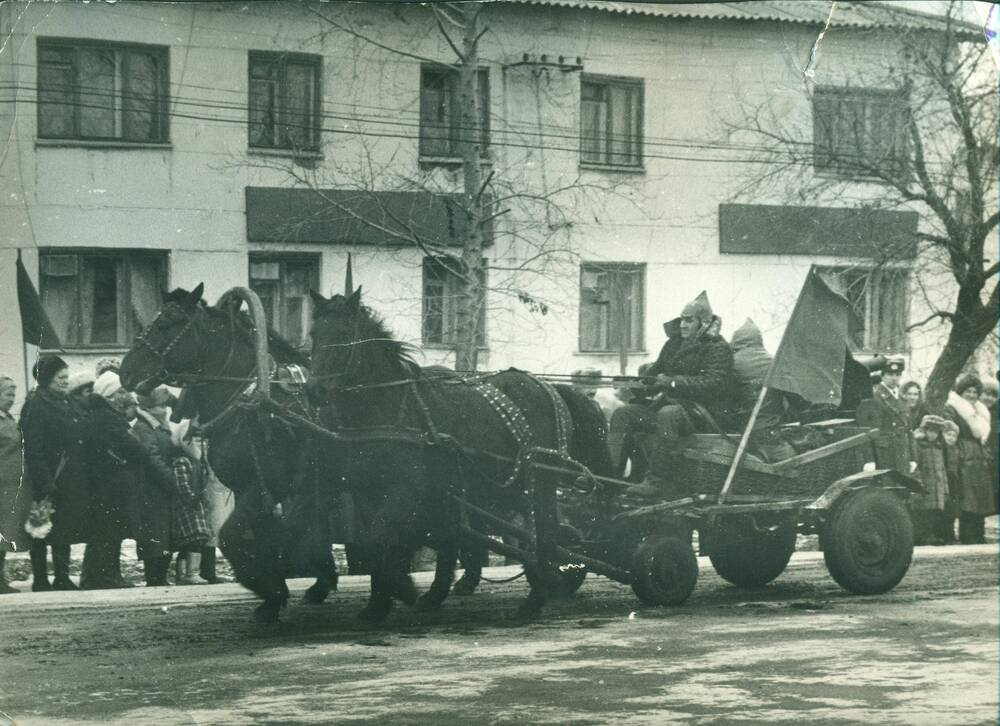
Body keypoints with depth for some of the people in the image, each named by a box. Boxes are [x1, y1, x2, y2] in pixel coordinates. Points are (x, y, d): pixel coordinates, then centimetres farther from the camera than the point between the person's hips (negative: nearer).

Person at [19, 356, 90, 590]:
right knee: (42, 532, 0)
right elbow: (34, 450, -17)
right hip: (49, 481, -8)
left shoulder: (68, 403, 13)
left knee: (64, 532, 12)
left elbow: (80, 437, 20)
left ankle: (62, 579, 18)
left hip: (71, 481, 8)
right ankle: (40, 580, 6)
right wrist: (45, 487, -22)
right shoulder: (36, 406, -12)